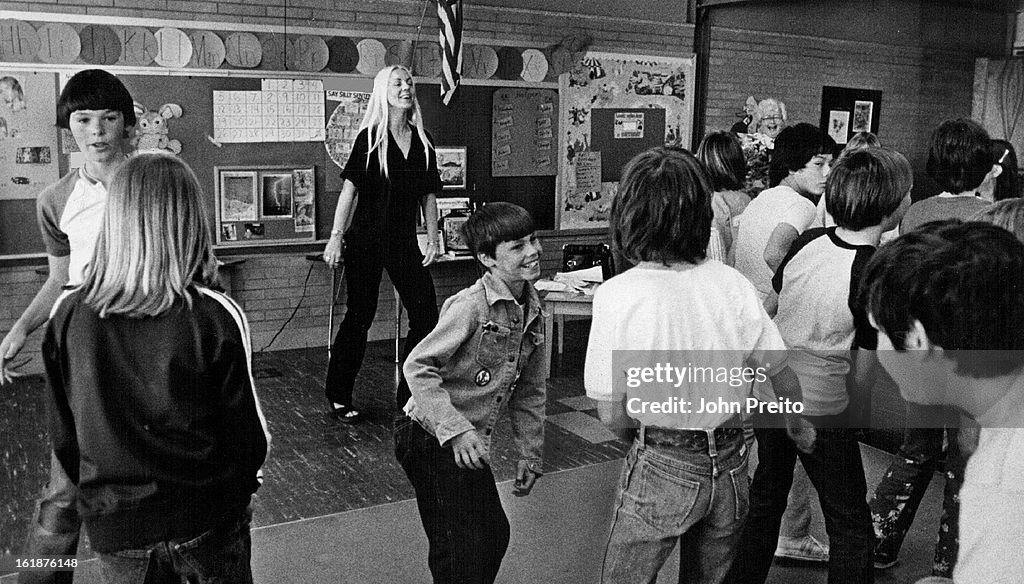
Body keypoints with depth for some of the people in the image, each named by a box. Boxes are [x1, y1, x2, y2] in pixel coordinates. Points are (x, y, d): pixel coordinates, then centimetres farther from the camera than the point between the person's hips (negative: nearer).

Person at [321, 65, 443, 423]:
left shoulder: (422, 141, 8)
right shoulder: (369, 138, -4)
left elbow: (428, 195, 11)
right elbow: (350, 190, -8)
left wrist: (433, 240, 6)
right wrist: (336, 237, -13)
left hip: (404, 241, 5)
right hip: (365, 239, -4)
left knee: (426, 314, -1)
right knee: (360, 316, 1)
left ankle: (411, 395, 13)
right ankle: (339, 397, 17)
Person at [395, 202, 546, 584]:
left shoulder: (533, 311, 4)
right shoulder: (470, 306, -21)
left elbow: (529, 391, 12)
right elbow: (418, 367, -22)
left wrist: (530, 454, 13)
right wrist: (456, 430, -28)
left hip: (470, 442, 8)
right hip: (430, 438, -8)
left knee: (494, 534, 17)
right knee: (462, 551, -1)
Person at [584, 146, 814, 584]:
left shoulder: (615, 296, -18)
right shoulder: (732, 283, -9)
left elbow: (612, 414, -14)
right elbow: (783, 377, 1)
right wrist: (798, 426, 20)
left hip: (662, 466, -4)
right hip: (730, 466, 4)